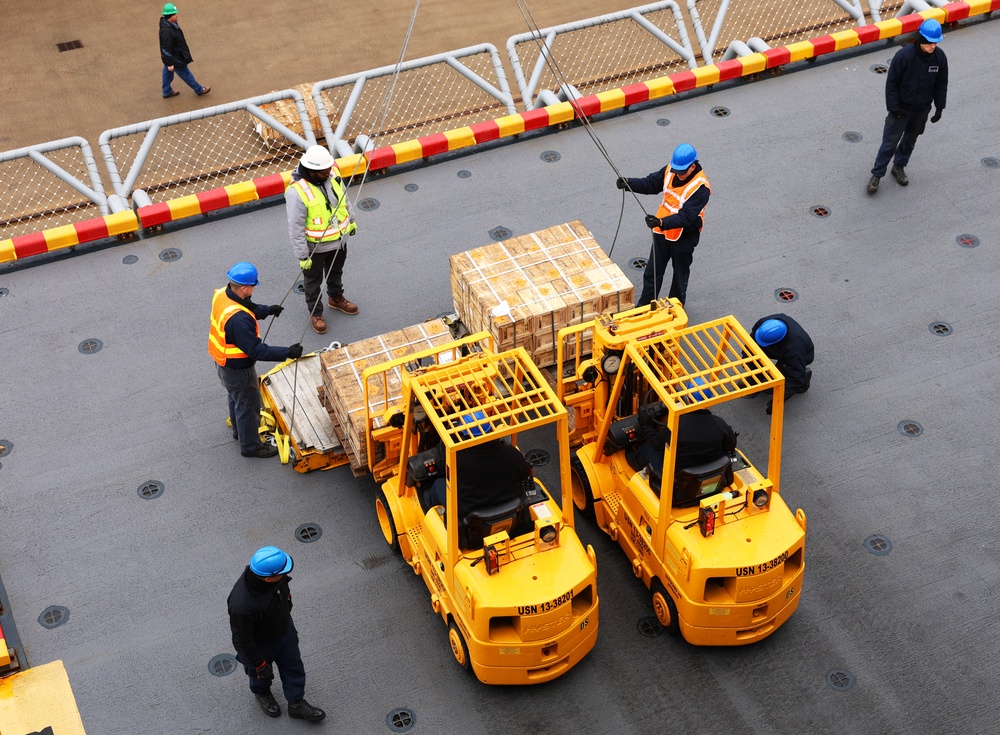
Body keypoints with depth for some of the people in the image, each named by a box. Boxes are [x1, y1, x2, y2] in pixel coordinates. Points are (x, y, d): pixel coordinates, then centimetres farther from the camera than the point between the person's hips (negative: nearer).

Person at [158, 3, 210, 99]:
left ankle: (167, 92, 44)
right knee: (185, 74, 12)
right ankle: (199, 90, 32)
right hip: (174, 58, -9)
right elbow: (166, 49, -31)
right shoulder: (166, 31, -38)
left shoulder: (170, 23, -7)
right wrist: (170, 64, -23)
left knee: (167, 72, 25)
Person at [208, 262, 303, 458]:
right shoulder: (239, 319, -40)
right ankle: (251, 446, 36)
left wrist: (267, 310, 9)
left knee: (236, 397, 32)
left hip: (222, 360, 9)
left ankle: (239, 430, 56)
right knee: (248, 405, 15)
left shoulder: (222, 295, -13)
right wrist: (287, 353, -32)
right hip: (237, 369, -9)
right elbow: (256, 350, -34)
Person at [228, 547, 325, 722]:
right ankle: (262, 694, 61)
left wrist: (287, 612, 17)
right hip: (261, 645, -5)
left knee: (294, 668, 25)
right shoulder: (241, 606, -47)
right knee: (262, 675, 27)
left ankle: (296, 703, 51)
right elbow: (243, 641, -30)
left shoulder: (276, 578, -28)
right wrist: (259, 664, -16)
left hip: (285, 630, 5)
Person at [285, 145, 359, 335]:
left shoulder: (332, 174, -15)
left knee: (336, 271, 30)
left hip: (339, 239, 6)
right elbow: (295, 227, -27)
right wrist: (302, 255, -22)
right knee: (313, 280, 18)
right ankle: (316, 313, 41)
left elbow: (343, 197, 6)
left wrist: (351, 220, 18)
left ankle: (336, 298, 57)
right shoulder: (297, 192, -35)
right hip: (315, 247, -6)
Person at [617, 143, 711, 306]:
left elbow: (686, 217, -35)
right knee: (652, 272, 17)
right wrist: (628, 183, -14)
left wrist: (661, 222, -50)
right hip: (662, 232, 6)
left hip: (684, 237, -6)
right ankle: (644, 305, 34)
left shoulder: (700, 188, -29)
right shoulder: (670, 171, -10)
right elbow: (651, 184, 4)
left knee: (680, 274, 16)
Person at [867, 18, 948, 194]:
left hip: (922, 109, 4)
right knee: (890, 143, 0)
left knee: (910, 140, 20)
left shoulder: (940, 57, -12)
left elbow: (941, 84, 2)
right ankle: (877, 174, 13)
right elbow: (891, 83, -16)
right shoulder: (904, 56, -25)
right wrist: (893, 108, -16)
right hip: (901, 108, -4)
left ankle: (899, 167, 41)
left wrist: (939, 107, 3)